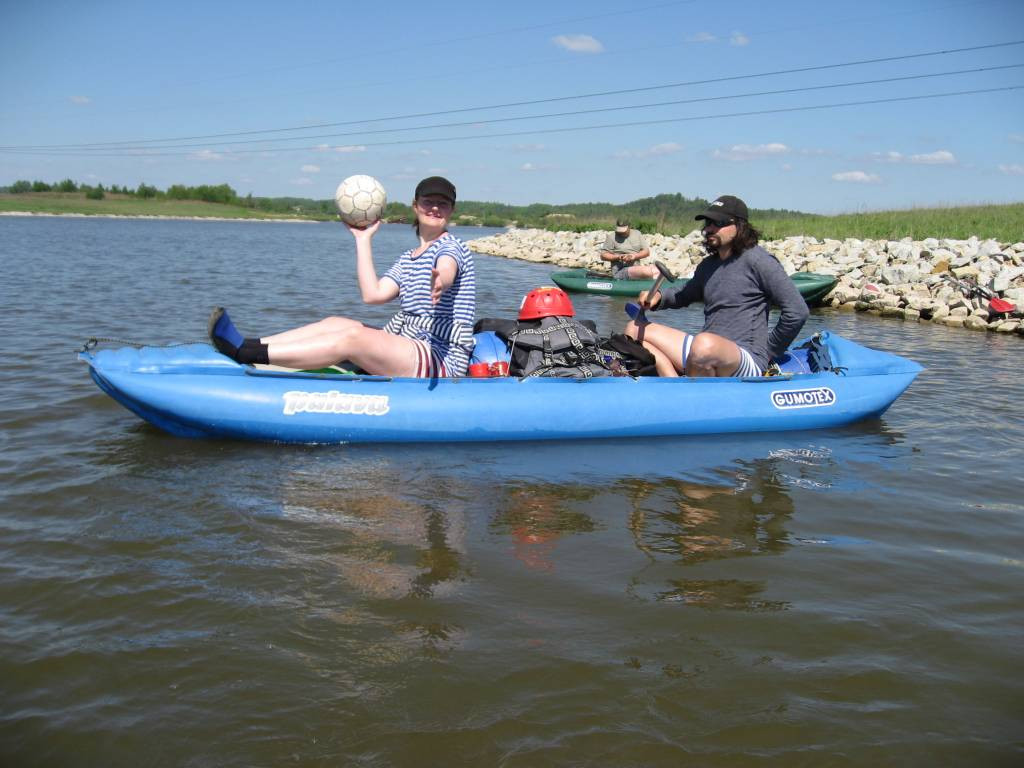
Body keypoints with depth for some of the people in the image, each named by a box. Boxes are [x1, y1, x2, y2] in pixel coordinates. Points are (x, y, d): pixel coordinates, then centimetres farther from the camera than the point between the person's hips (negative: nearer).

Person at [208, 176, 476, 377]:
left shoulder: (451, 246, -3)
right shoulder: (407, 259, 20)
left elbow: (446, 272, -30)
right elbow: (373, 294, 2)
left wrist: (439, 282, -55)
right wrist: (363, 239, 9)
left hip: (442, 361, -8)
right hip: (409, 352, 8)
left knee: (352, 338, -25)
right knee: (336, 323, -6)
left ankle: (248, 355, -29)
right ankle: (248, 346, -14)